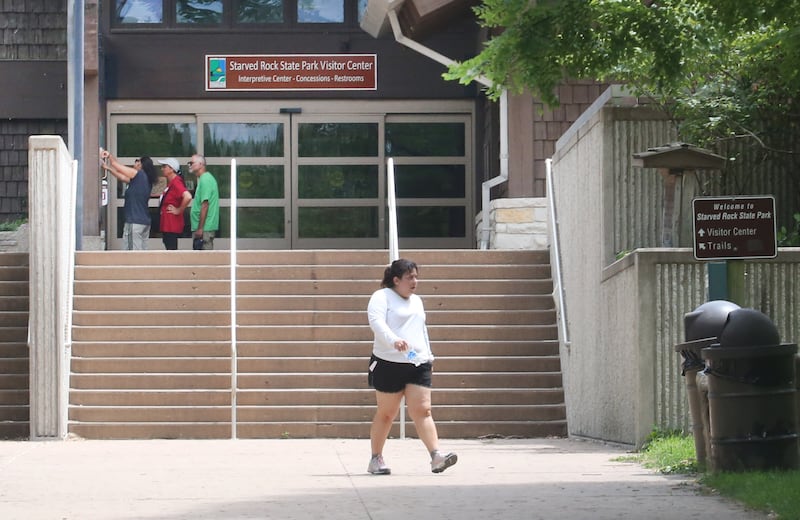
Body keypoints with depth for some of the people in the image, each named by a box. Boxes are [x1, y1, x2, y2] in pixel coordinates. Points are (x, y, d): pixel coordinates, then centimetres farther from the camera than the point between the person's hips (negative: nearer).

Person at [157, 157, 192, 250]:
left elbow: (187, 197, -32)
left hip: (172, 225, -11)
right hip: (167, 225, 11)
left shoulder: (176, 182, -17)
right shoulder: (171, 183, 14)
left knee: (171, 251, -9)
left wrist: (179, 210, -21)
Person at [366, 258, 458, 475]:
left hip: (418, 364, 5)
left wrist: (429, 356, 28)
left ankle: (436, 457, -18)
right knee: (386, 413, 2)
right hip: (389, 365, -5)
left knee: (422, 410, -7)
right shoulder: (382, 297, -3)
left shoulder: (416, 301, 22)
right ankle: (376, 459, 14)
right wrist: (394, 340, -36)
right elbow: (376, 321, -21)